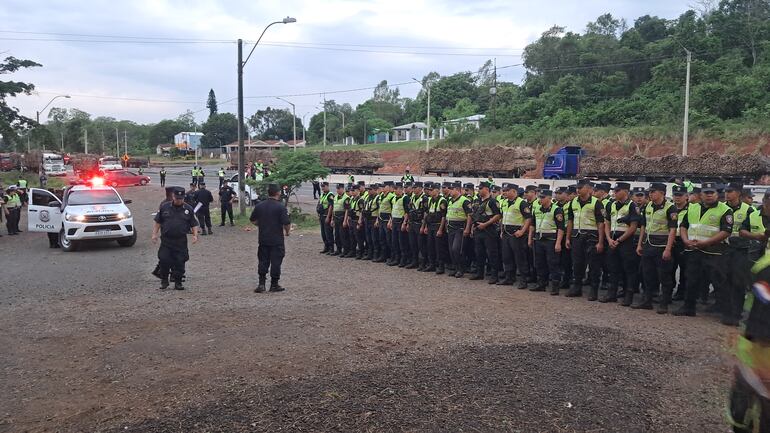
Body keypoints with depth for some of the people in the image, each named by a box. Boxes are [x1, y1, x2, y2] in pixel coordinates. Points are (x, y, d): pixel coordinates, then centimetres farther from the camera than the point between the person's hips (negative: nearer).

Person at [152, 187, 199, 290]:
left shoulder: (188, 209, 5)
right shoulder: (164, 207, 5)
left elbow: (194, 224, 7)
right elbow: (158, 222, 9)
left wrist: (195, 235, -7)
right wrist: (154, 234, 1)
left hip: (181, 241, 0)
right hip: (166, 240, 0)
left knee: (180, 262, 1)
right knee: (164, 260, -4)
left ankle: (178, 283, 12)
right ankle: (164, 281, 14)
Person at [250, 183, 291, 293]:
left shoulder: (259, 205, 3)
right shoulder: (280, 207, -13)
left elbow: (253, 220, 11)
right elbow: (287, 223, -17)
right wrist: (287, 231, 3)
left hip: (263, 239, 5)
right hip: (277, 240, -4)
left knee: (263, 261, 12)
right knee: (276, 262, 4)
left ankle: (261, 284, 8)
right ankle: (274, 285, 10)